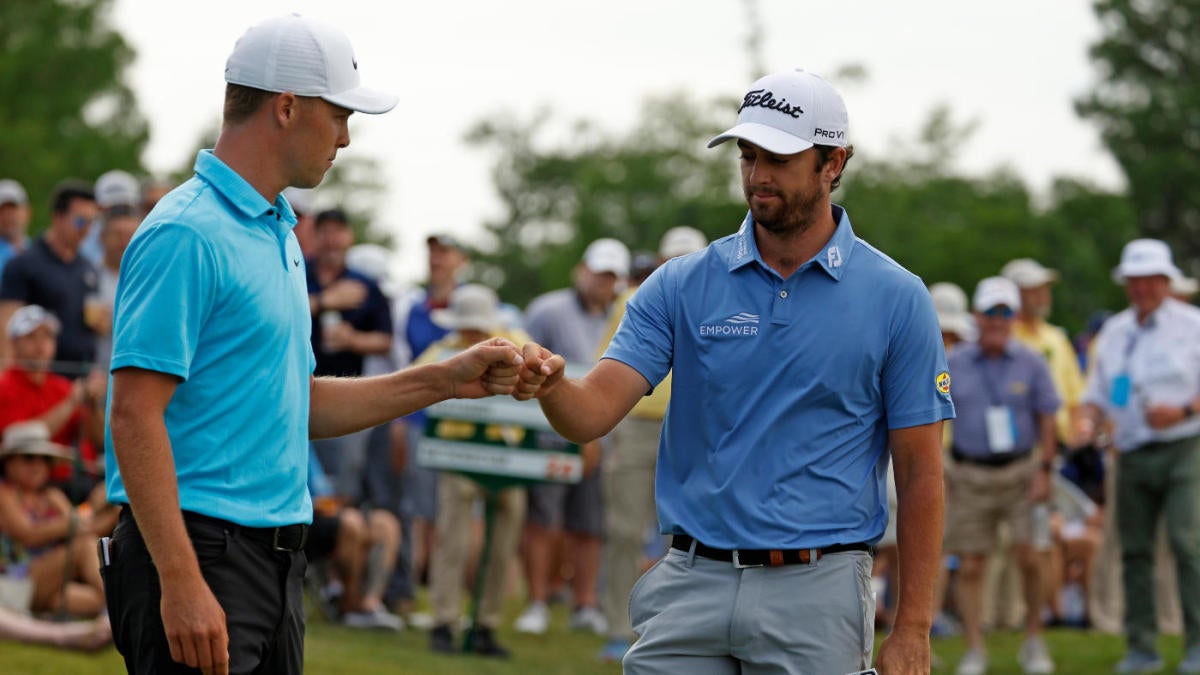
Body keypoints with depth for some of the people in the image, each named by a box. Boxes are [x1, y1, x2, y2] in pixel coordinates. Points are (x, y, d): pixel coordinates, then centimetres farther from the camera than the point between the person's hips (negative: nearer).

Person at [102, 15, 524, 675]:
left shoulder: (278, 233, 18)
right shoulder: (186, 235, -13)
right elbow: (135, 416, -19)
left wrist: (443, 381, 17)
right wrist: (182, 583, -24)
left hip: (275, 563, 10)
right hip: (198, 552, -10)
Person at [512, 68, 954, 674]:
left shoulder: (895, 298, 1)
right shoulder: (682, 286, 5)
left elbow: (919, 472, 1)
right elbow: (594, 412, -4)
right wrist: (550, 384, -29)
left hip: (815, 597, -2)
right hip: (689, 585, 2)